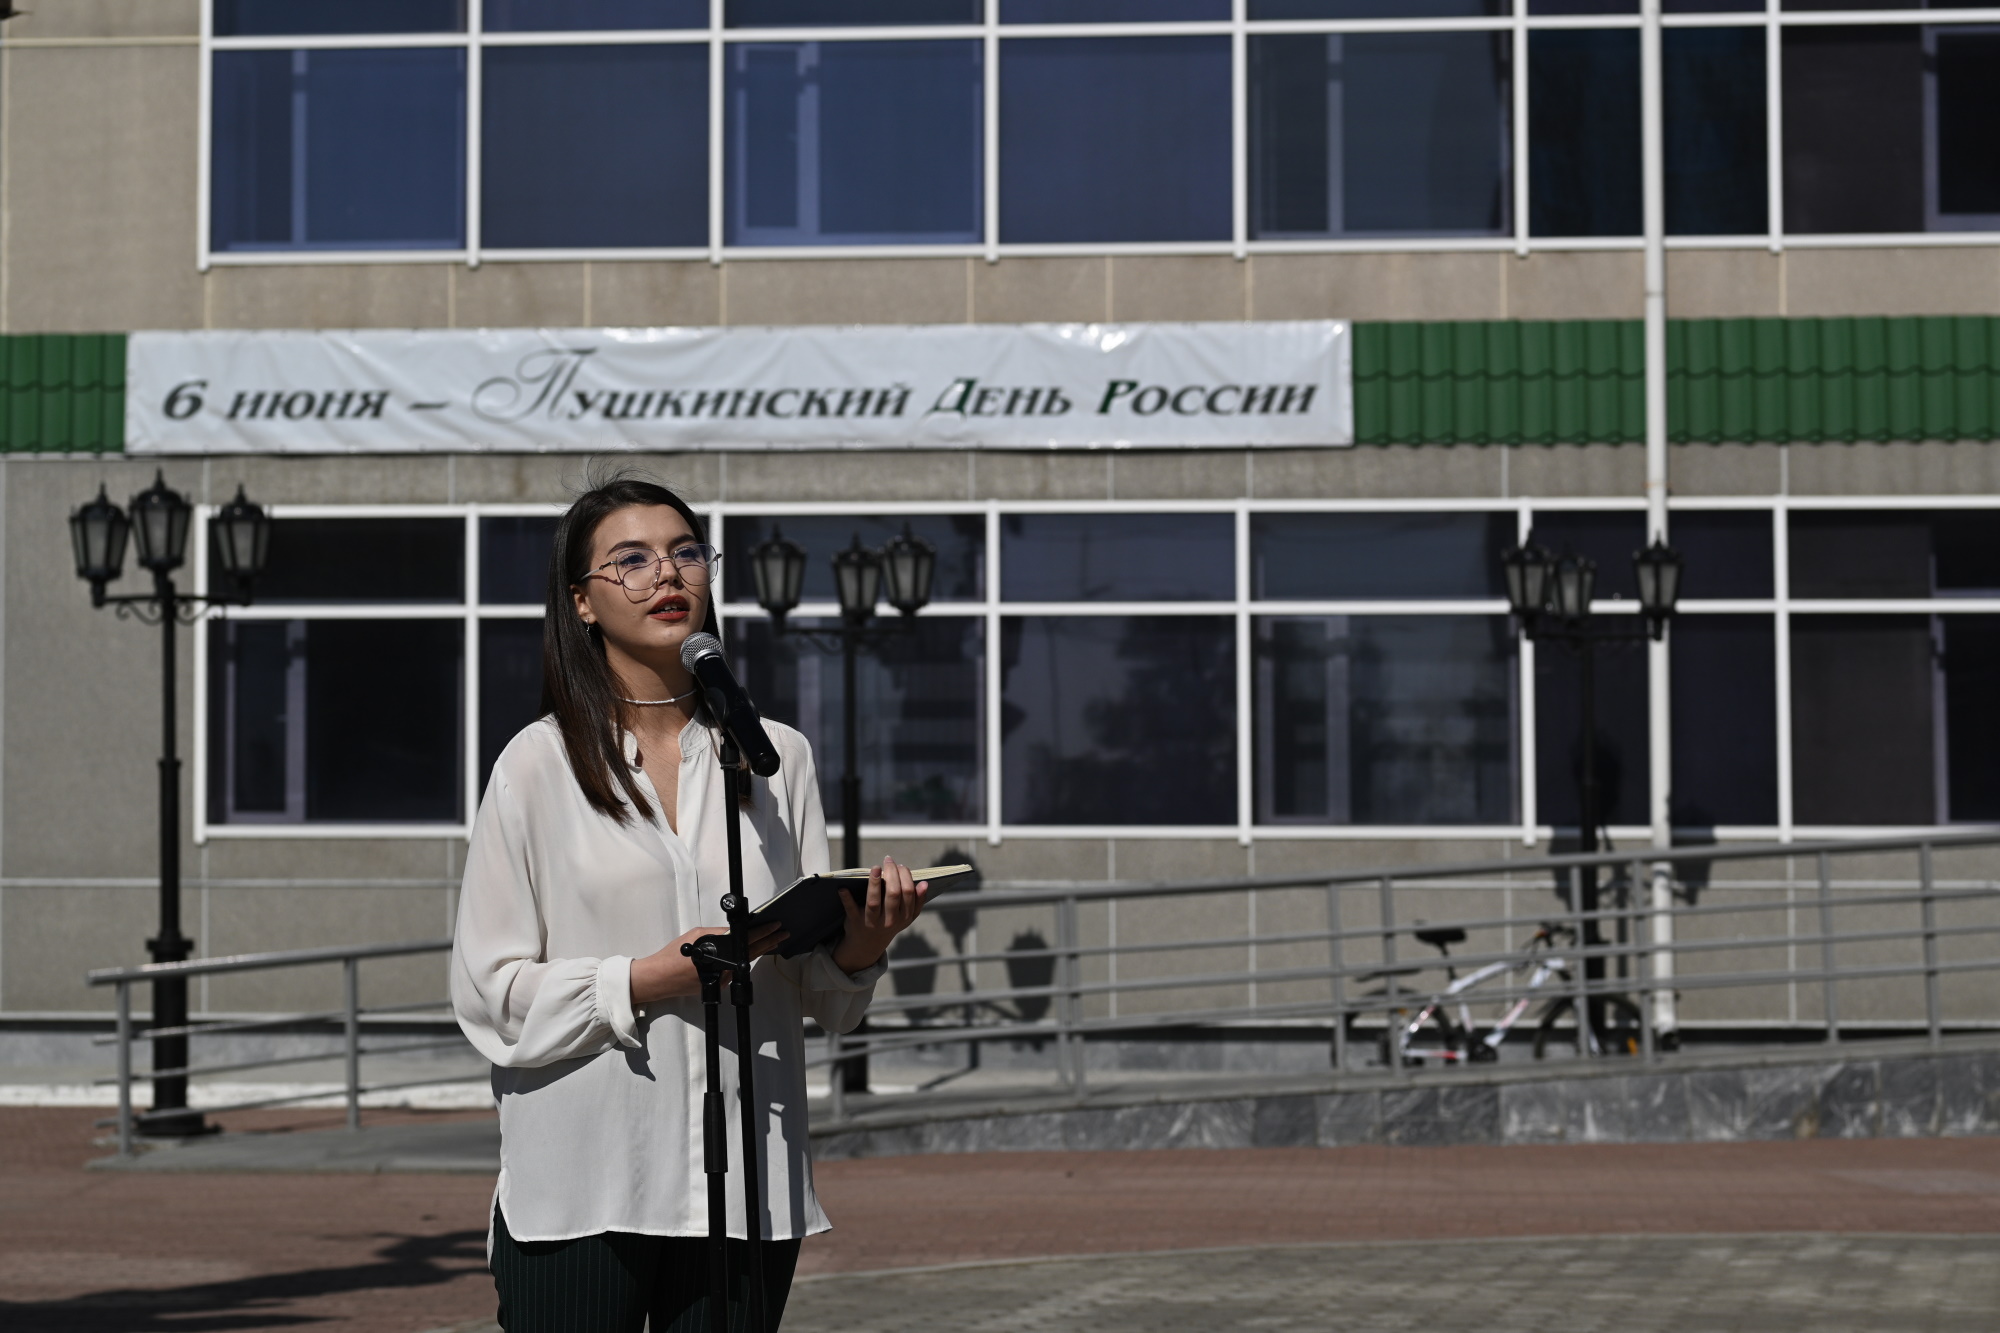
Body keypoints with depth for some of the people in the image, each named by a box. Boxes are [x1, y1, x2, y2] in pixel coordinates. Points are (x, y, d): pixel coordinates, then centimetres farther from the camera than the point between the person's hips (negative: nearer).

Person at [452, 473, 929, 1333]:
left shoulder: (776, 757, 11)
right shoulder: (538, 767, 2)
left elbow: (821, 1000, 11)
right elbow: (488, 995, -3)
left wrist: (860, 946, -11)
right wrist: (646, 981, -15)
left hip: (743, 1195, 3)